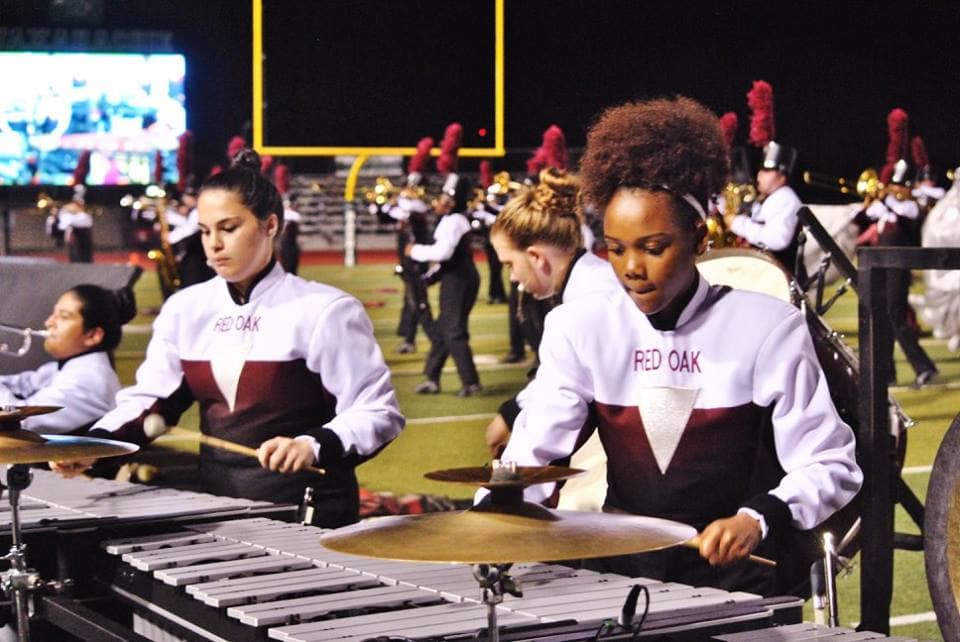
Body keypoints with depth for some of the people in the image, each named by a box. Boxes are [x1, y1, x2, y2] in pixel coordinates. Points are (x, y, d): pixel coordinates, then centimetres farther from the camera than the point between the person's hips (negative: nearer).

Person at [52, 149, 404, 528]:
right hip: (215, 507, 5)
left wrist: (313, 445, -27)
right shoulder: (185, 309, 9)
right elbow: (149, 397, 7)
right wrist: (95, 444, -12)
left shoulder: (322, 311, -7)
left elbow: (376, 411, -9)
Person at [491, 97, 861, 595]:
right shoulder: (580, 328, 2)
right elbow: (530, 458, -5)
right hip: (619, 570, 3)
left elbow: (829, 463, -4)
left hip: (735, 572, -3)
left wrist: (757, 520, -23)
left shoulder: (766, 328, -6)